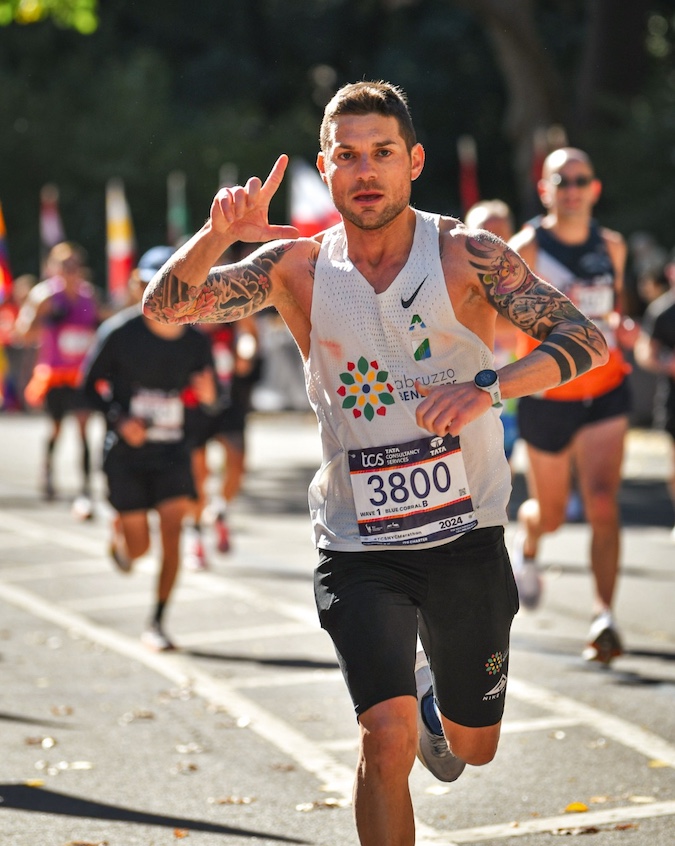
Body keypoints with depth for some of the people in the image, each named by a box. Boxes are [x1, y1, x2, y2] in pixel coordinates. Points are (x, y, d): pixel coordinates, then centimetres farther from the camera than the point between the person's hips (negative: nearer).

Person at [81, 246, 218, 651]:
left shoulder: (195, 342, -3)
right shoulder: (119, 333, -12)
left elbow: (213, 398, 7)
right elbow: (91, 383, -3)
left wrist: (208, 395, -18)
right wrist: (119, 419, -18)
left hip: (172, 450, 2)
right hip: (126, 450, -2)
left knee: (172, 534, -10)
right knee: (139, 547, 2)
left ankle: (158, 622, 3)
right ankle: (119, 533, 41)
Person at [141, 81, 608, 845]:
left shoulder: (465, 255, -9)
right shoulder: (297, 267, -4)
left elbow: (585, 339, -15)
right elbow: (165, 306, -11)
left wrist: (489, 387, -32)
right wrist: (217, 235, -30)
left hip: (465, 533, 1)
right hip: (357, 546, -1)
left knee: (471, 747, 17)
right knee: (387, 737, -18)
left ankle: (428, 688, 52)